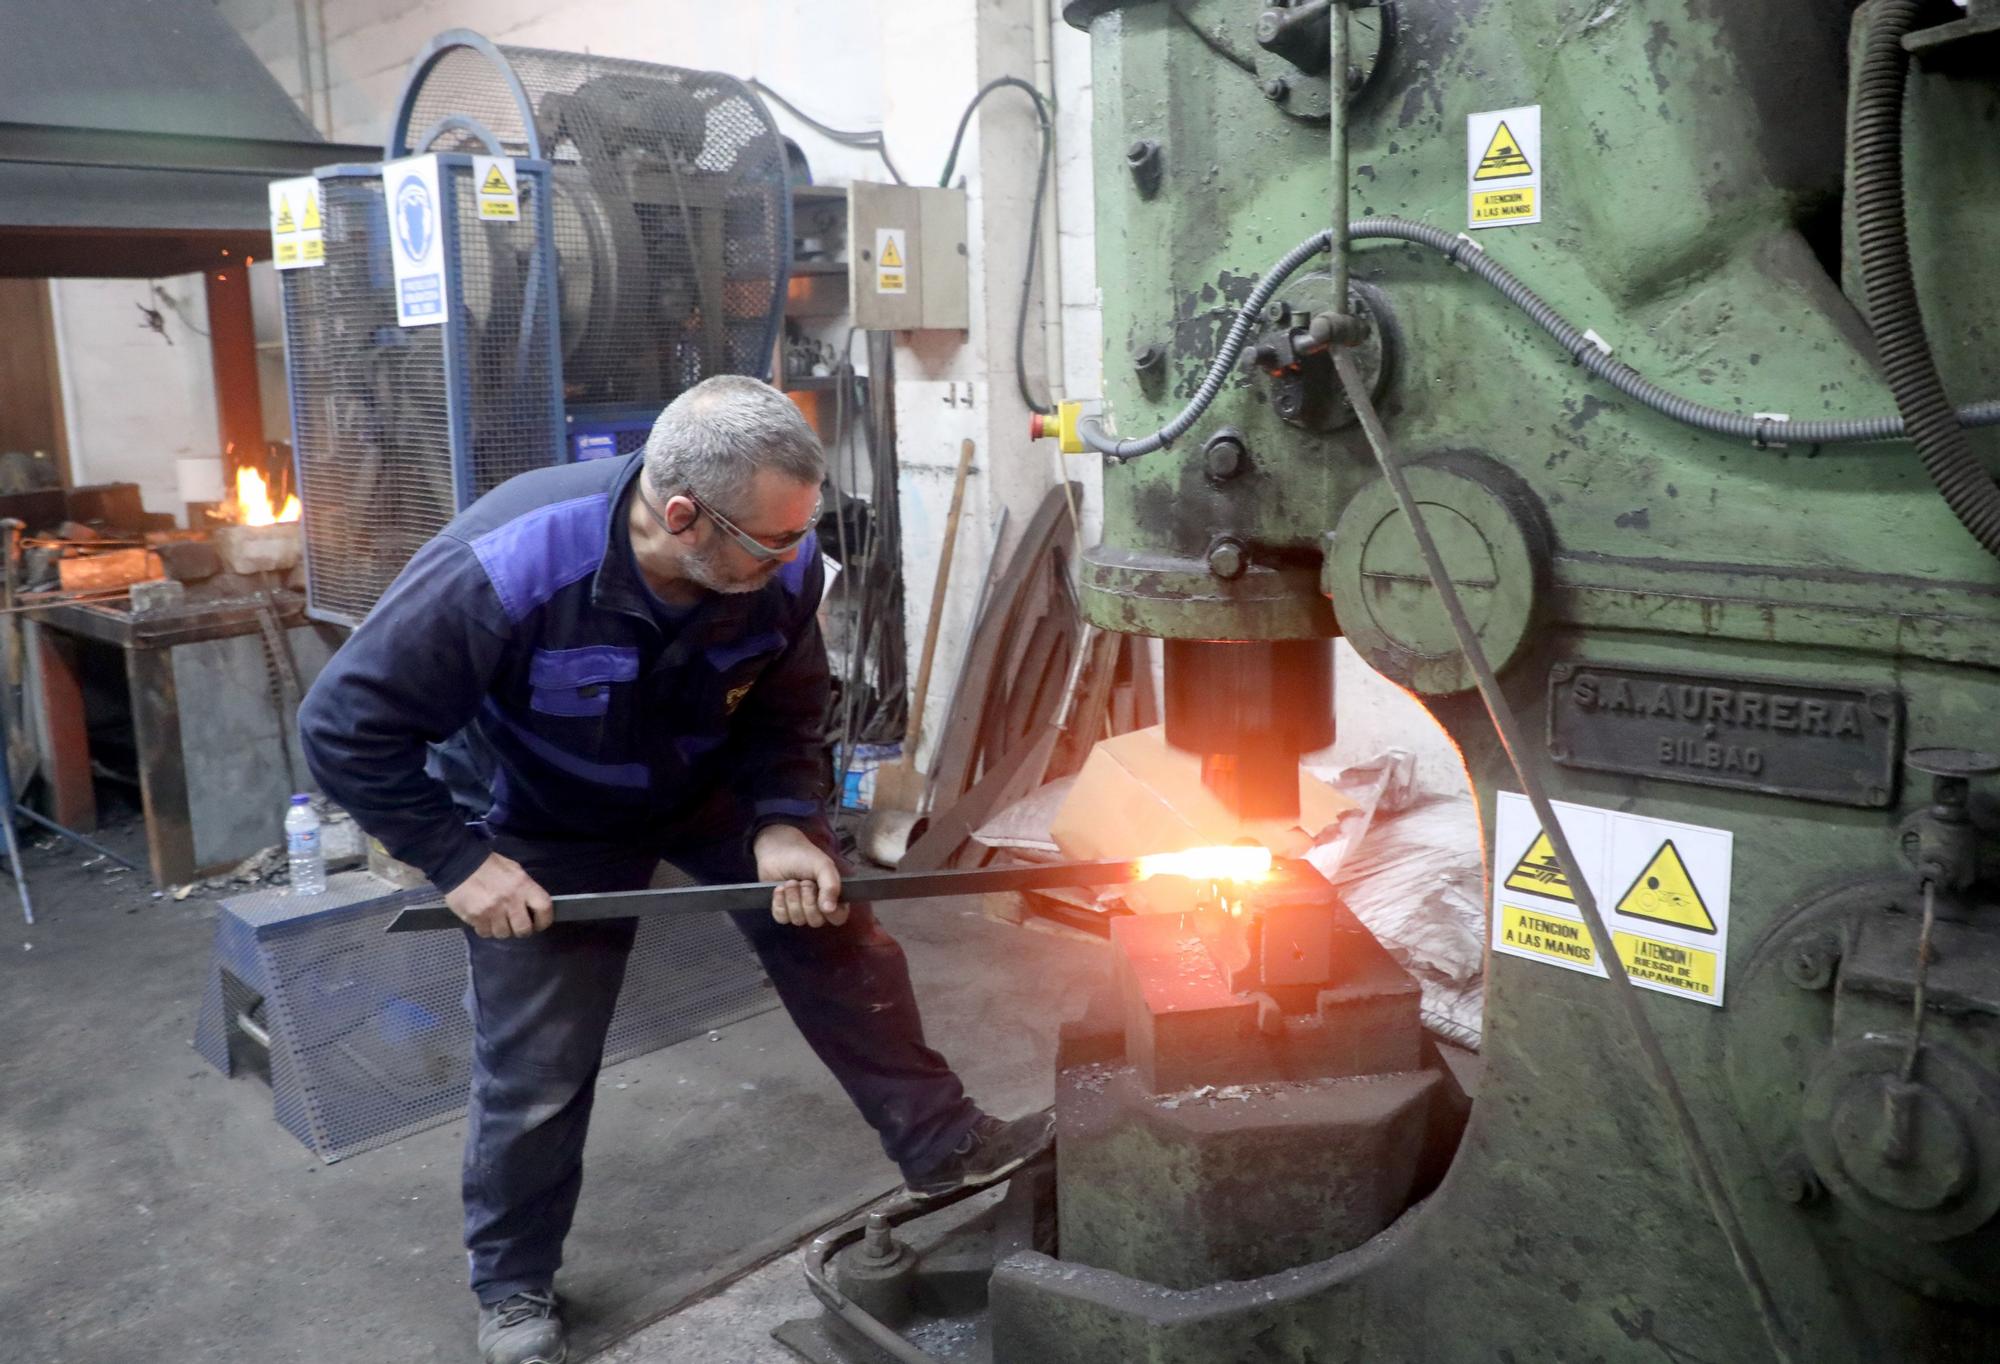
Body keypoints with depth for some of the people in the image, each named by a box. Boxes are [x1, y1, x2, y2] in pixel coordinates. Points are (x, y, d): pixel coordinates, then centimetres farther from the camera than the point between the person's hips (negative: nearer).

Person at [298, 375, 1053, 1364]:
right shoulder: (502, 572, -38)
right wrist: (458, 863, -28)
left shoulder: (782, 564, -25)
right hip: (541, 828, -3)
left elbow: (787, 712, -7)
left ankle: (941, 1144, 19)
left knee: (840, 943, -1)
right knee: (535, 1070, 3)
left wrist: (785, 824, -24)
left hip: (708, 783, 4)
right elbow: (344, 724, -27)